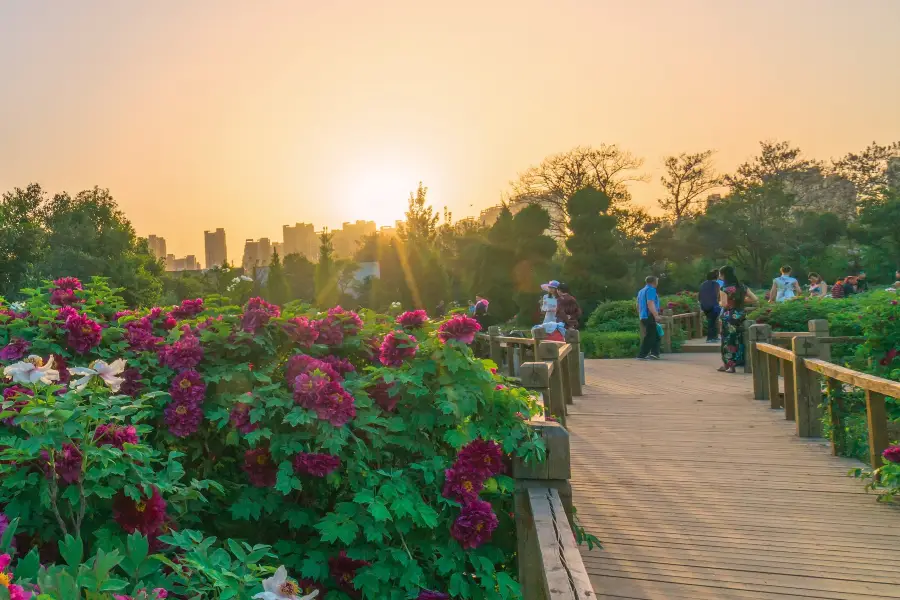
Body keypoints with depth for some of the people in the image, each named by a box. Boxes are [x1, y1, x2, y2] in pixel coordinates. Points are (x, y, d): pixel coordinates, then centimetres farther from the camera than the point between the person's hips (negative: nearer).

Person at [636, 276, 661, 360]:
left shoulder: (641, 291, 21)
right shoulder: (651, 290, -9)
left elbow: (638, 306, 27)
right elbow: (650, 303, -21)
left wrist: (640, 315, 34)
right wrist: (656, 315, -23)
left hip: (643, 317, 10)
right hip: (649, 316, -10)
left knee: (656, 336, 13)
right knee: (650, 336, -7)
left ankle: (654, 353, 6)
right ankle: (642, 355, -7)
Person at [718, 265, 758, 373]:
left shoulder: (724, 289, -13)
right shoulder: (742, 286, 6)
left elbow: (724, 304, -22)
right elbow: (754, 299, 6)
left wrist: (719, 302, -2)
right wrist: (742, 300, 12)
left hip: (729, 317, -6)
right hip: (741, 315, 6)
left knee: (729, 339, 4)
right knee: (738, 339, 14)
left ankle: (731, 365, 6)